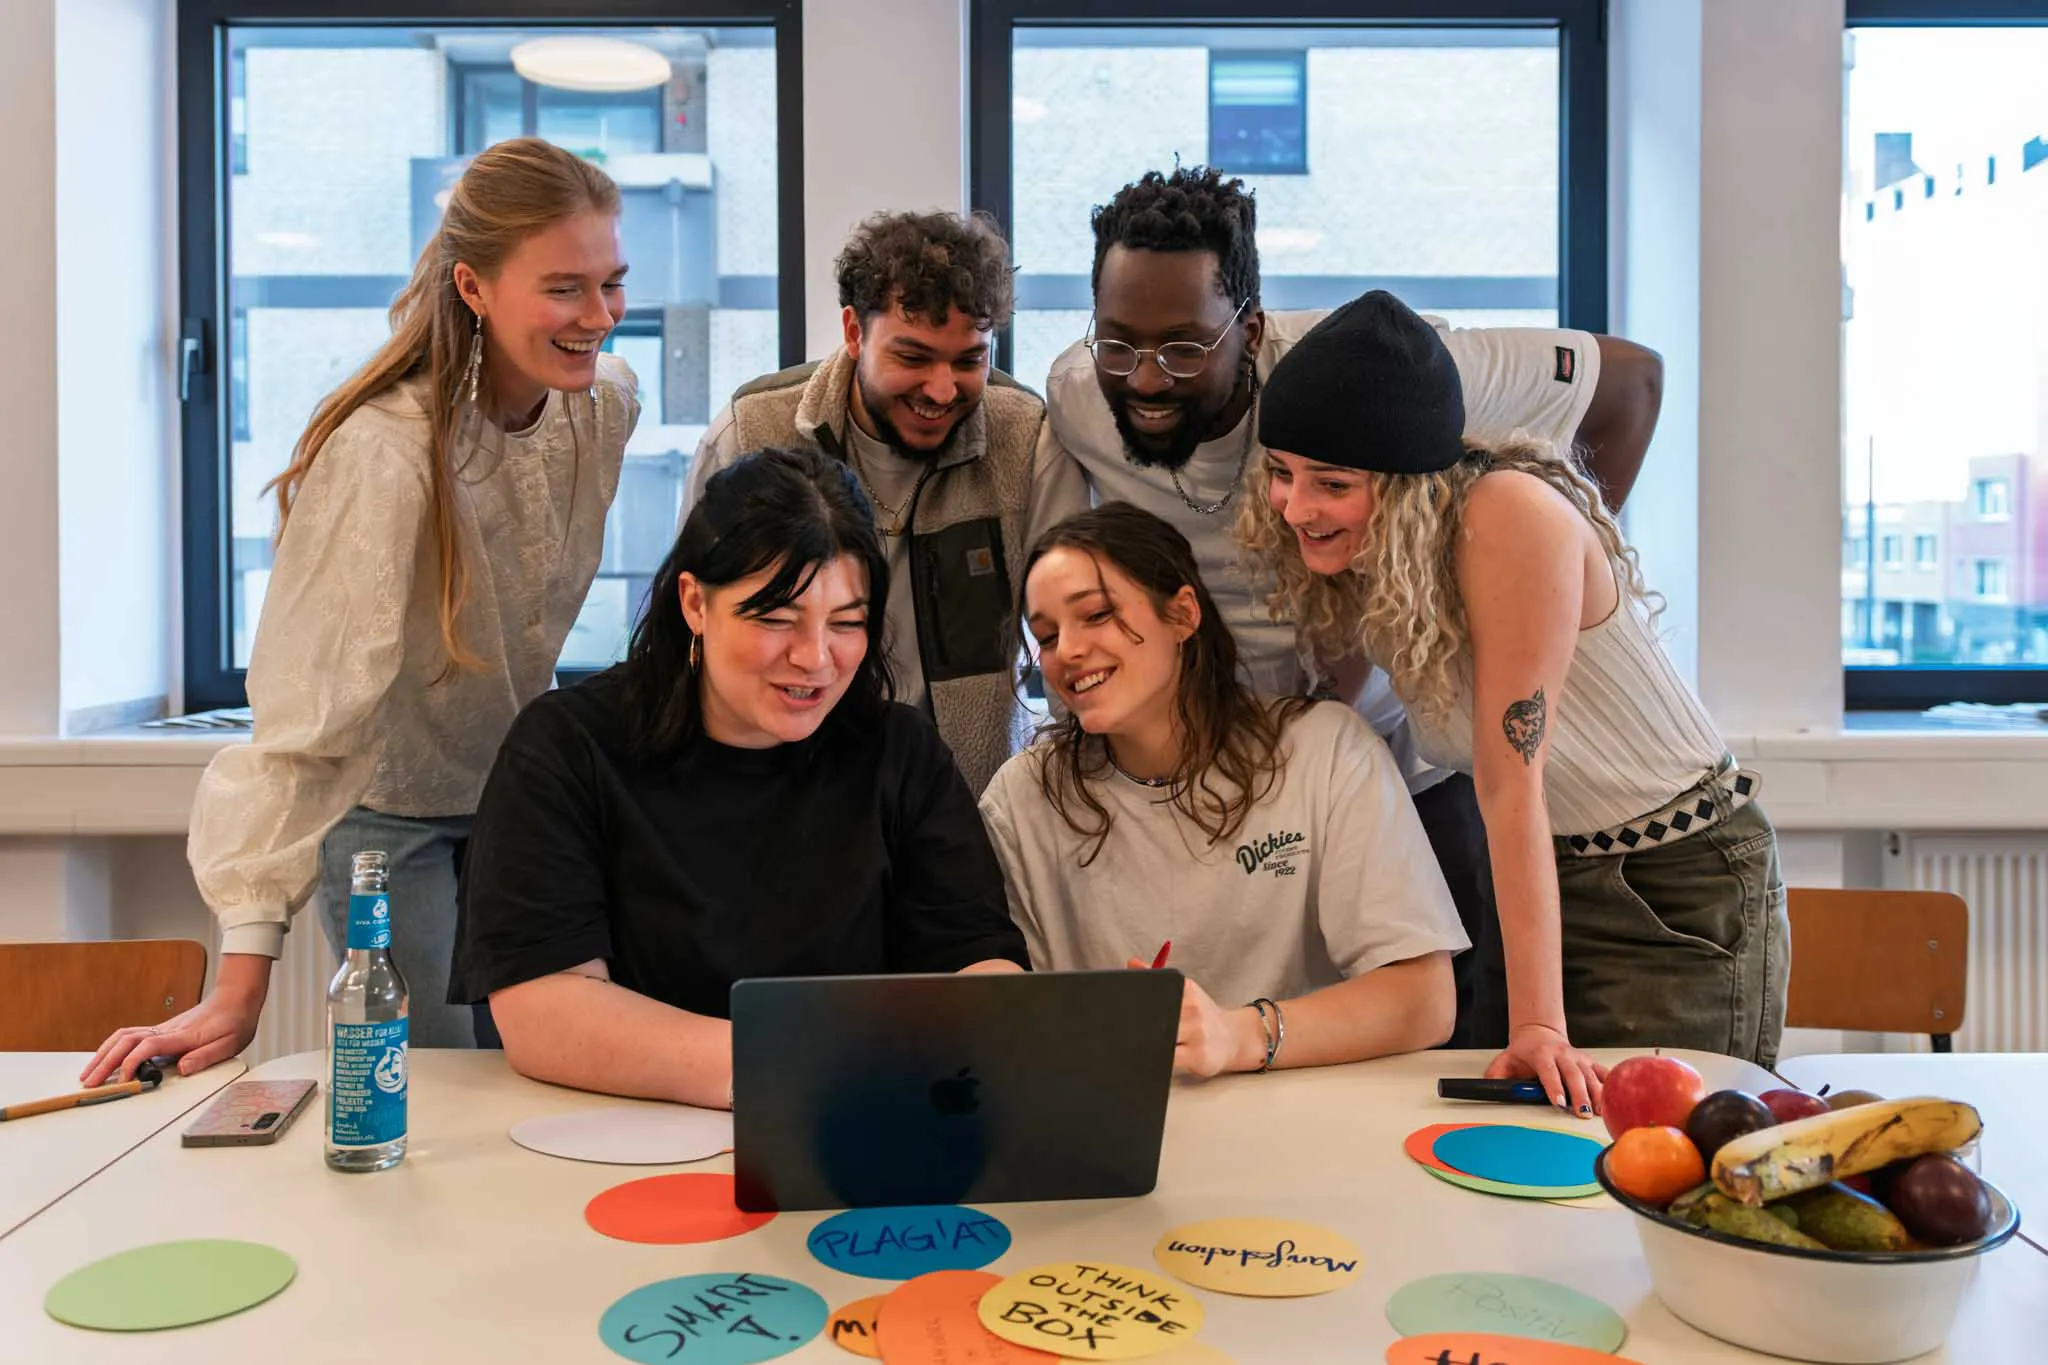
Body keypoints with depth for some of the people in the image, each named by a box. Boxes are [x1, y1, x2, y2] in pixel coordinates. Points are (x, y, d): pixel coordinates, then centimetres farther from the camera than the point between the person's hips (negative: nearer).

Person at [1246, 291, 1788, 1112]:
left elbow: (1512, 780, -30)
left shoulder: (1511, 517, -27)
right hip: (1553, 878, 6)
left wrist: (1540, 1022, -28)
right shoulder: (1354, 553, -6)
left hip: (1686, 884, -6)